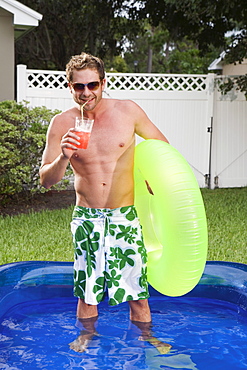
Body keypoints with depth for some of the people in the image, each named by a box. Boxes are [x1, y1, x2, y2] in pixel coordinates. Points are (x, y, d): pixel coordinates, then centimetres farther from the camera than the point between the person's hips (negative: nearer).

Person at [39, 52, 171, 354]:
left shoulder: (127, 111, -5)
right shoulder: (62, 124, -6)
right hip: (86, 217, 0)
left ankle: (146, 335, 27)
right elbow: (46, 180, -6)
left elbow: (161, 145, 11)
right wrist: (63, 158, -23)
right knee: (86, 284, 11)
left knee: (136, 283, 5)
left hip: (125, 215, 0)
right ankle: (87, 333, 34)